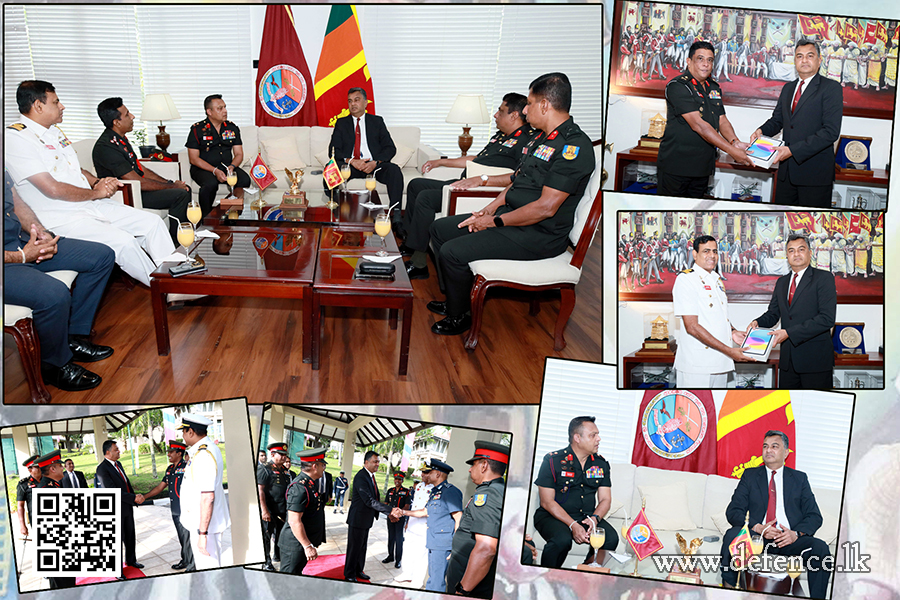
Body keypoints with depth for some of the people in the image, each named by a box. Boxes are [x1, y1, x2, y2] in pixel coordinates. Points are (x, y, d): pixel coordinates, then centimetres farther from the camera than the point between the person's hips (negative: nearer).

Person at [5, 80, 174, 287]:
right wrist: (95, 192, -8)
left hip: (91, 206, 9)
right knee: (123, 241, -28)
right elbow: (53, 189, -20)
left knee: (153, 222, -3)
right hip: (60, 218, -9)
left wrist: (98, 182, 3)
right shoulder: (15, 138, -14)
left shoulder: (54, 130, 15)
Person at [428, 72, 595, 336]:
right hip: (508, 217, 11)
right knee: (440, 228, 13)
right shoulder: (541, 138, 13)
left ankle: (458, 316, 4)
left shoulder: (574, 146, -20)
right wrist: (489, 210, 4)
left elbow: (545, 208, -25)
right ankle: (452, 298, 24)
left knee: (452, 252, -20)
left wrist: (495, 221, -17)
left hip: (538, 235, -10)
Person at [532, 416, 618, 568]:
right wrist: (573, 525, -21)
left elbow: (605, 499, 8)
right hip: (553, 516, -4)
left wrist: (594, 519, -14)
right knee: (562, 540, -36)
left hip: (587, 517, 5)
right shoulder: (553, 460, -7)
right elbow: (547, 502, -10)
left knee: (611, 538, -23)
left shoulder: (601, 464, 8)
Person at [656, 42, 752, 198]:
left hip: (702, 167, 7)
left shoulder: (714, 88, 13)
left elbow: (722, 121, 11)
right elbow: (698, 125, -21)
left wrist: (735, 142, -13)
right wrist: (731, 151, -24)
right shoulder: (677, 86, -13)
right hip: (676, 166, -7)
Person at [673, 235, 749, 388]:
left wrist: (732, 332, 5)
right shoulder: (686, 279, -9)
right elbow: (692, 326, -17)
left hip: (720, 363, 8)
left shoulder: (717, 280, 17)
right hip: (696, 364, -7)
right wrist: (728, 351, -18)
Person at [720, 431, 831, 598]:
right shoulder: (750, 475, 14)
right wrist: (758, 528, -15)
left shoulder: (800, 478, 17)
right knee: (732, 535, -31)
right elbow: (733, 511, 4)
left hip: (789, 540, 1)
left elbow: (814, 516, 8)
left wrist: (796, 533, -14)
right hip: (757, 537, 0)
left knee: (820, 548, -29)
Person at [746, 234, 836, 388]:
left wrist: (789, 333, -19)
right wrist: (757, 322, -4)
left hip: (815, 358, -5)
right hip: (788, 359, 6)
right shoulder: (781, 282, 17)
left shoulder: (824, 278, -4)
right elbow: (773, 313, 20)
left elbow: (827, 318, -14)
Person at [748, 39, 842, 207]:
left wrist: (793, 150, -22)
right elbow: (777, 120, 24)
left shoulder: (831, 88, -6)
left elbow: (831, 131, -15)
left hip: (815, 174, -6)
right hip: (786, 171, 6)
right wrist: (761, 131, 0)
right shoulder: (788, 88, 17)